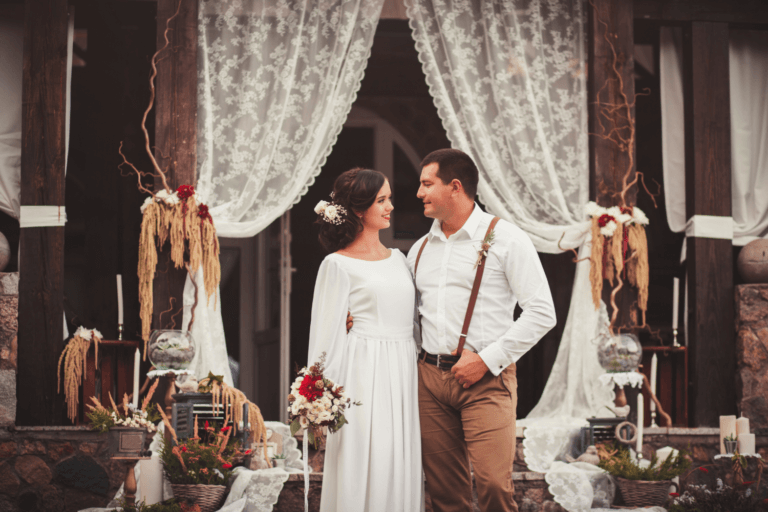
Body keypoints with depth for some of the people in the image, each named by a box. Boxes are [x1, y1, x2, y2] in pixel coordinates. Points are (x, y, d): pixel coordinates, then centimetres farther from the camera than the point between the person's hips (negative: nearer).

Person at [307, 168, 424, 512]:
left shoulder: (398, 259, 15)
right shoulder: (338, 264, -3)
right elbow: (326, 333, -5)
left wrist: (420, 374, 12)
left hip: (403, 376, 6)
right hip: (364, 376, -6)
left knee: (402, 469, 6)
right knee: (364, 470, -5)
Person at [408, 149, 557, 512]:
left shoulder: (505, 239, -2)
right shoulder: (420, 249, 16)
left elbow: (541, 313, -8)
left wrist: (487, 360, -12)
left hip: (486, 380, -5)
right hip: (429, 377, 5)